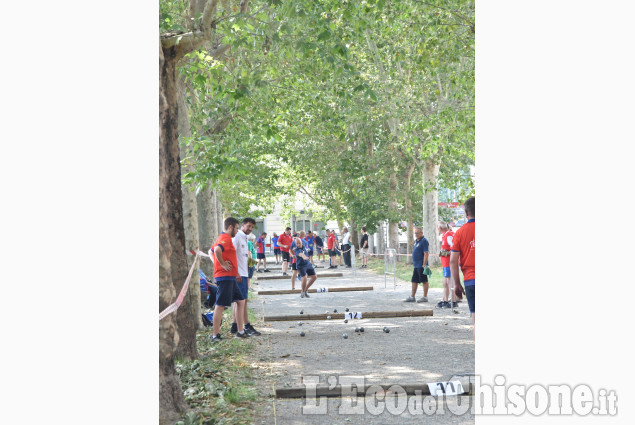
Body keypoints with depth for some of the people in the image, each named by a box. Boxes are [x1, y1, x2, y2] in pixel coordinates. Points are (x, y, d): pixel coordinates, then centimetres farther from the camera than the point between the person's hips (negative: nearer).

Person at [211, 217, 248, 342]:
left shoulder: (222, 237, 19)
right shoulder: (226, 238, -13)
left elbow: (212, 250, 30)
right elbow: (217, 250, -32)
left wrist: (219, 263, 18)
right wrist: (222, 263, -20)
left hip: (230, 277, 11)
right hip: (225, 277, -11)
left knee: (240, 301, 15)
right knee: (220, 305, -7)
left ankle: (240, 331, 18)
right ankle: (215, 335, -4)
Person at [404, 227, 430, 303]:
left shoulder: (424, 241, -12)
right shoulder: (416, 241, 17)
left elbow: (426, 254, -18)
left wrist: (424, 265, -22)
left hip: (421, 266, -9)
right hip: (416, 265, 9)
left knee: (424, 281, -2)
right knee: (414, 281, 11)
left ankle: (425, 297, 2)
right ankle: (412, 297, 15)